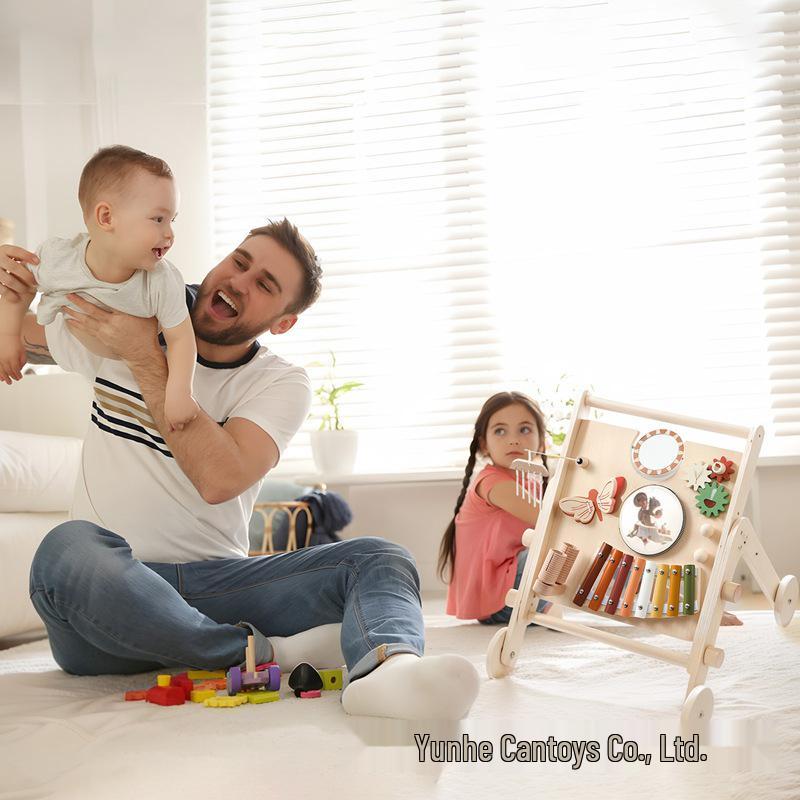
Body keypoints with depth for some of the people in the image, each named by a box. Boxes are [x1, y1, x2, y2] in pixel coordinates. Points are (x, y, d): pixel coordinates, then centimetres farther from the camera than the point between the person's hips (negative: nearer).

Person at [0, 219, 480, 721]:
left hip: (214, 584, 1)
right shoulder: (113, 328, 8)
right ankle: (265, 652, -27)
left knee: (379, 559, -22)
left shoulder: (282, 384, 2)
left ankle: (388, 669, -57)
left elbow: (219, 479, -18)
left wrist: (146, 360, -16)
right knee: (69, 548, -37)